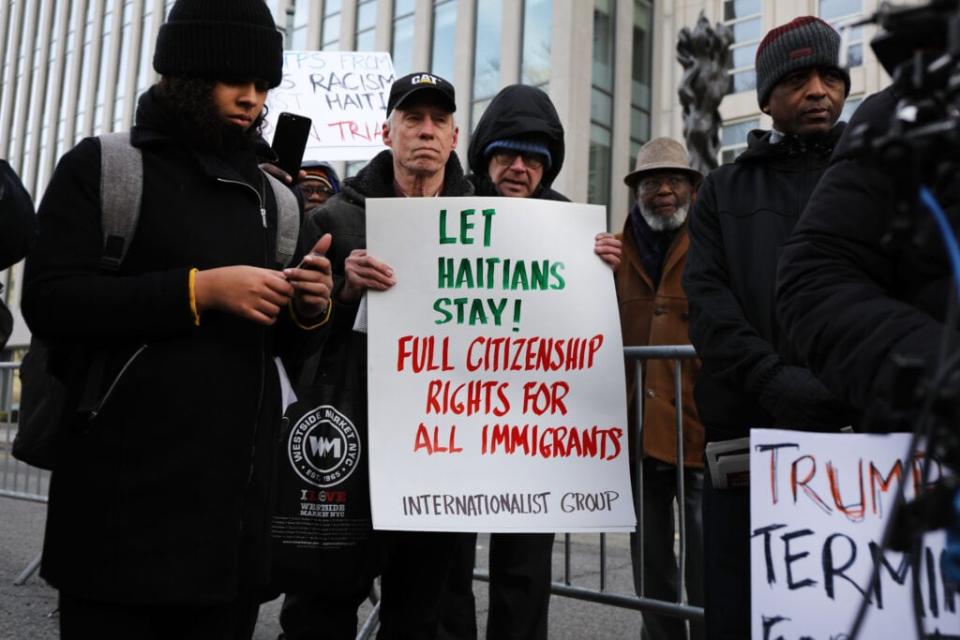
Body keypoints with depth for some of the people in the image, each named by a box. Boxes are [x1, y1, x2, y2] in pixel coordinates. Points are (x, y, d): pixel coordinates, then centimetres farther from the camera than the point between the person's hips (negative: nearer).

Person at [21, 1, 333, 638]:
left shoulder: (266, 193, 14)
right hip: (128, 489, -4)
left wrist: (306, 309, -3)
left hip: (239, 493, 5)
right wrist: (199, 288, -19)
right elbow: (49, 301, -12)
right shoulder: (102, 166, 1)